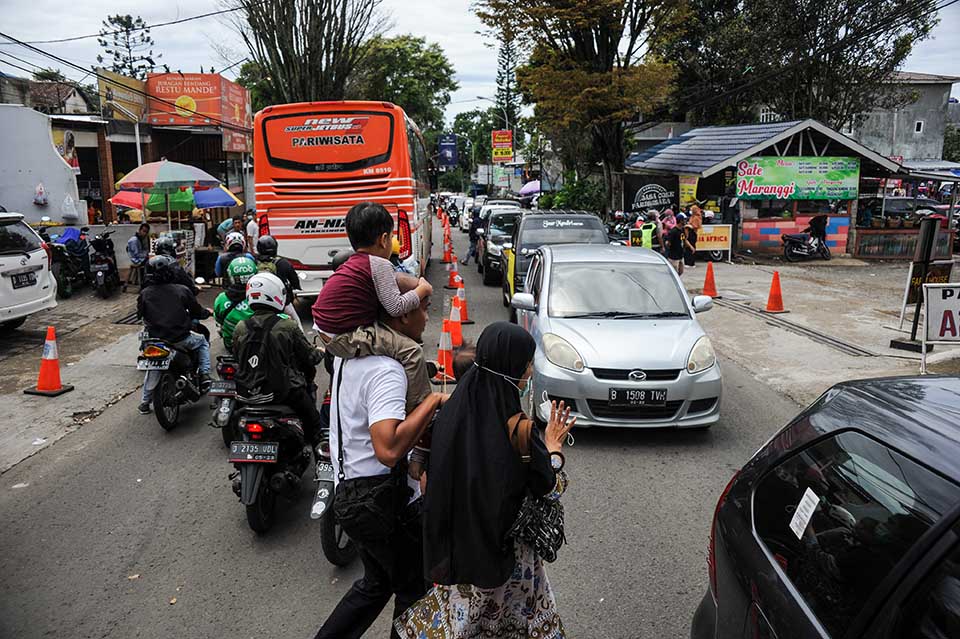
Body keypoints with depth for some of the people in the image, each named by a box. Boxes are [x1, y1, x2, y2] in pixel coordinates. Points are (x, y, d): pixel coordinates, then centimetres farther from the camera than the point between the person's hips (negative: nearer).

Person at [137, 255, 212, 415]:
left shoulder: (144, 294, -3)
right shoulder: (182, 290, -10)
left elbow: (140, 313, 14)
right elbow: (197, 312, 0)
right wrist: (207, 312, 23)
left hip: (155, 340, 3)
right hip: (180, 340, -3)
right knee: (203, 342, 27)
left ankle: (145, 402, 31)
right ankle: (204, 374, 10)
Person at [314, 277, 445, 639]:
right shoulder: (386, 370, -26)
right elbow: (389, 449, -38)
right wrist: (434, 400, -27)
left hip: (348, 493, 9)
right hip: (384, 499, -9)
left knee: (377, 582, 27)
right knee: (415, 590, 13)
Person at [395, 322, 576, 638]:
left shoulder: (455, 408, -9)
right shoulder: (519, 430, -26)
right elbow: (551, 489, -14)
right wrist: (553, 445, 1)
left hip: (458, 537, 5)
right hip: (504, 542, -5)